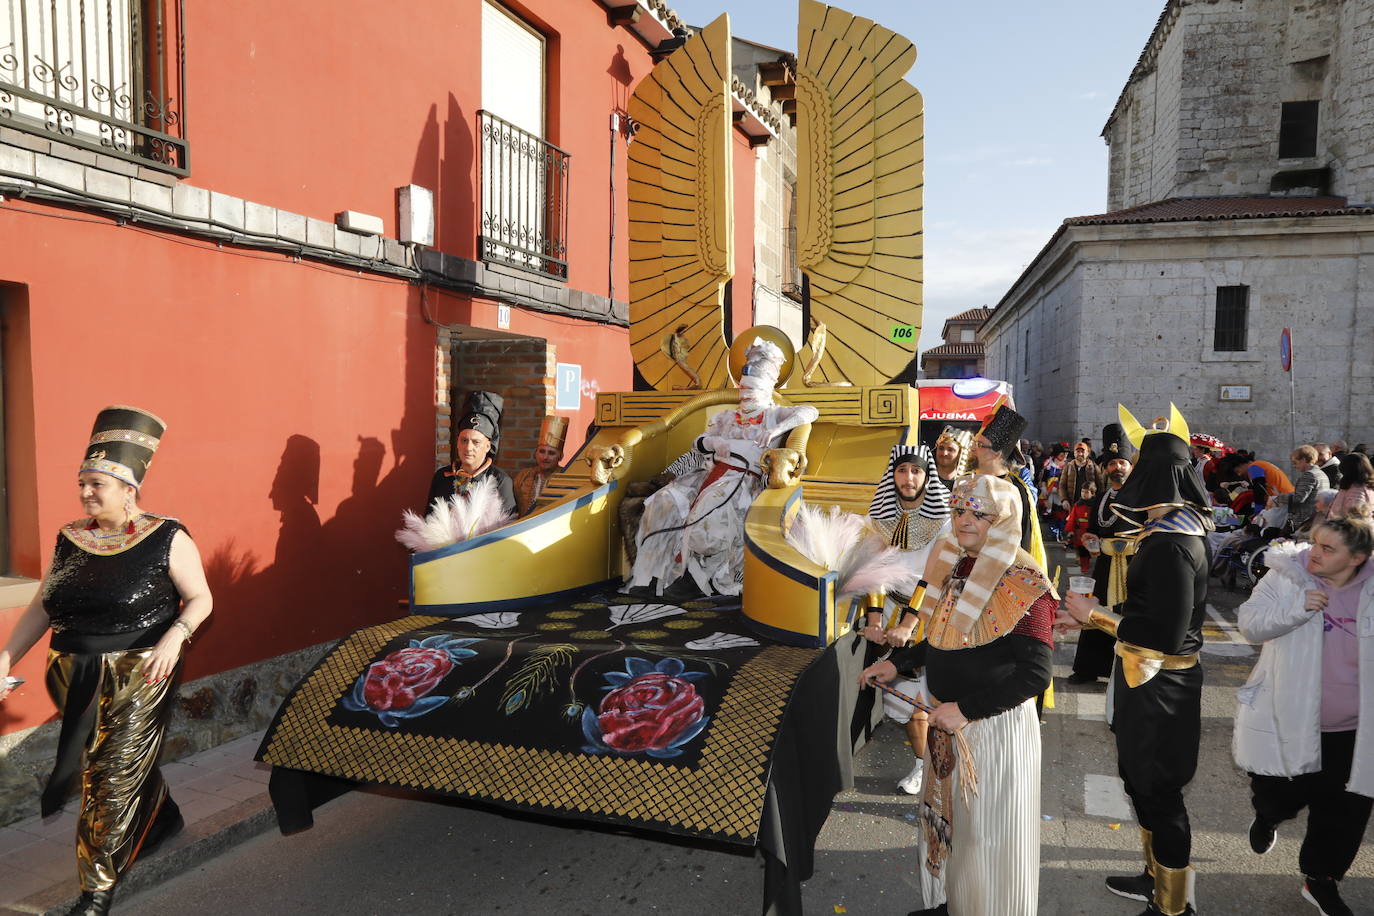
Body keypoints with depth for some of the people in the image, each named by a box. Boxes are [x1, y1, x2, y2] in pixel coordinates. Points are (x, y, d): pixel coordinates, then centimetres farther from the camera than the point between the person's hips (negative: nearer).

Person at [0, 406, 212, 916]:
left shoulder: (166, 539, -10)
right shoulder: (70, 540, 4)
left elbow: (200, 599, -7)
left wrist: (175, 636, -24)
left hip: (139, 677, -5)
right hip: (76, 679, 5)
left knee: (115, 778, -1)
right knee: (126, 764, 18)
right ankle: (163, 819, 45)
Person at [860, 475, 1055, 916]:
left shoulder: (1023, 586, -20)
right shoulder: (955, 567, 3)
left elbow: (1034, 675, -22)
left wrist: (966, 710, -23)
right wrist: (897, 662, 7)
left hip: (995, 725, -7)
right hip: (947, 717, 8)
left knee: (986, 832, 8)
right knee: (943, 815, 22)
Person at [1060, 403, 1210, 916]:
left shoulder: (1170, 541, -25)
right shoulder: (1171, 528, 5)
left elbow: (1165, 633, -26)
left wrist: (1094, 616, -16)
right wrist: (1093, 618, 8)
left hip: (1158, 686, -9)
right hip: (1150, 679, 9)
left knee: (1158, 791, 7)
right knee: (1142, 780, 23)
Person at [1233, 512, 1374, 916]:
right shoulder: (1288, 576, -12)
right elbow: (1249, 622, -12)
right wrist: (1297, 608, -26)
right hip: (1288, 719, -2)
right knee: (1279, 797, 9)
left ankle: (1320, 880, 35)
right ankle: (1267, 816, 46)